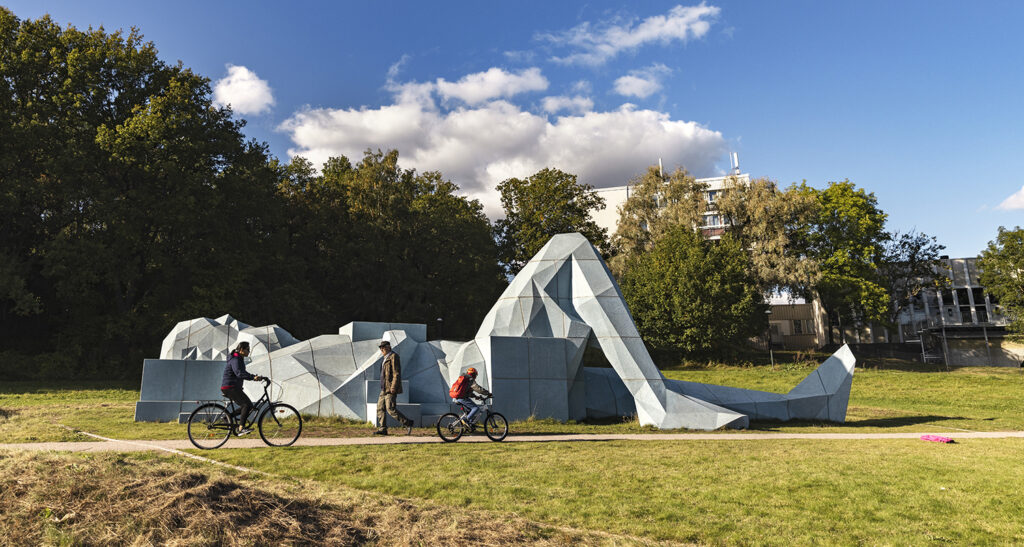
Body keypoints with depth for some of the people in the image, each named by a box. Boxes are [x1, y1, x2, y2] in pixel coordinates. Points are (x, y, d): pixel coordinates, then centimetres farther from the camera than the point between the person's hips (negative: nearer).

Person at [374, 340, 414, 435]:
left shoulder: (394, 356, -10)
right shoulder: (386, 358, 19)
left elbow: (397, 373, -17)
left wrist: (393, 387, -23)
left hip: (391, 388, -10)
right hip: (385, 388, 10)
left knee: (391, 409, -14)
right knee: (380, 408, 6)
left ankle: (407, 423, -7)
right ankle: (383, 429, 8)